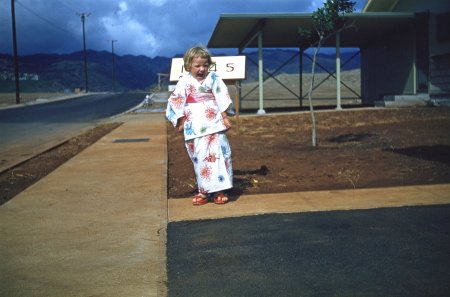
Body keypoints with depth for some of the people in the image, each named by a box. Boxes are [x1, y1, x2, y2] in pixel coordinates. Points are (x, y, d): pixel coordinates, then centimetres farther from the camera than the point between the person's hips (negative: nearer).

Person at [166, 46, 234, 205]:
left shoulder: (213, 79, 3)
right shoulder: (185, 82, 3)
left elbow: (222, 99, 4)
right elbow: (176, 102, 6)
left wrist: (225, 118, 0)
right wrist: (180, 122, 4)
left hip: (214, 125, -1)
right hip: (194, 128, 1)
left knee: (218, 155, -5)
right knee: (199, 158, 5)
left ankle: (219, 190, 2)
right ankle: (203, 191, 12)